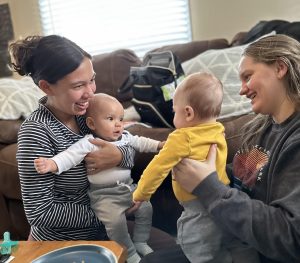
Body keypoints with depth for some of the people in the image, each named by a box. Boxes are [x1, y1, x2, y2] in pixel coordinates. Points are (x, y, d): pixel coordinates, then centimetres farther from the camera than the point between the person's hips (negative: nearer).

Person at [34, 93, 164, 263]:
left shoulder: (125, 137, 5)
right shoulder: (89, 143, -17)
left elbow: (141, 142, 22)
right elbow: (70, 155, -28)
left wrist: (159, 145, 18)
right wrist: (51, 164, -45)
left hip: (128, 187, 7)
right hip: (104, 194, -7)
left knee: (146, 208, 4)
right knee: (116, 219, -23)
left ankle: (140, 242, 26)